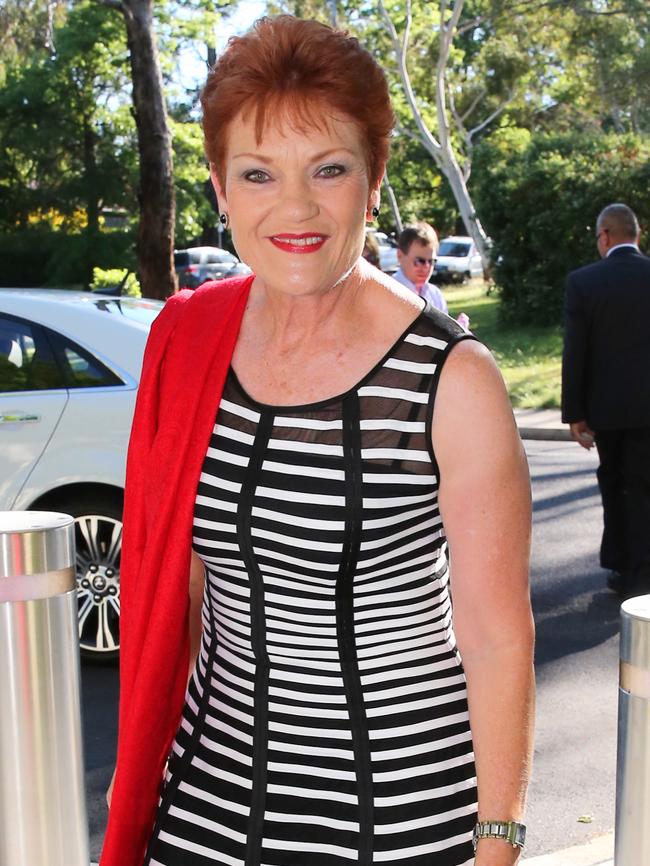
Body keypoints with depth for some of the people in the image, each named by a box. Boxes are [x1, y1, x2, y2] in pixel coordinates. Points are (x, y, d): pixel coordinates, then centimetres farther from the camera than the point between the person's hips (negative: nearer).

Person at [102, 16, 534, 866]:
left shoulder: (449, 380, -19)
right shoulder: (187, 340, -4)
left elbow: (498, 636, -13)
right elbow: (177, 576, 6)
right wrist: (143, 757, 9)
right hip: (211, 779, 4)